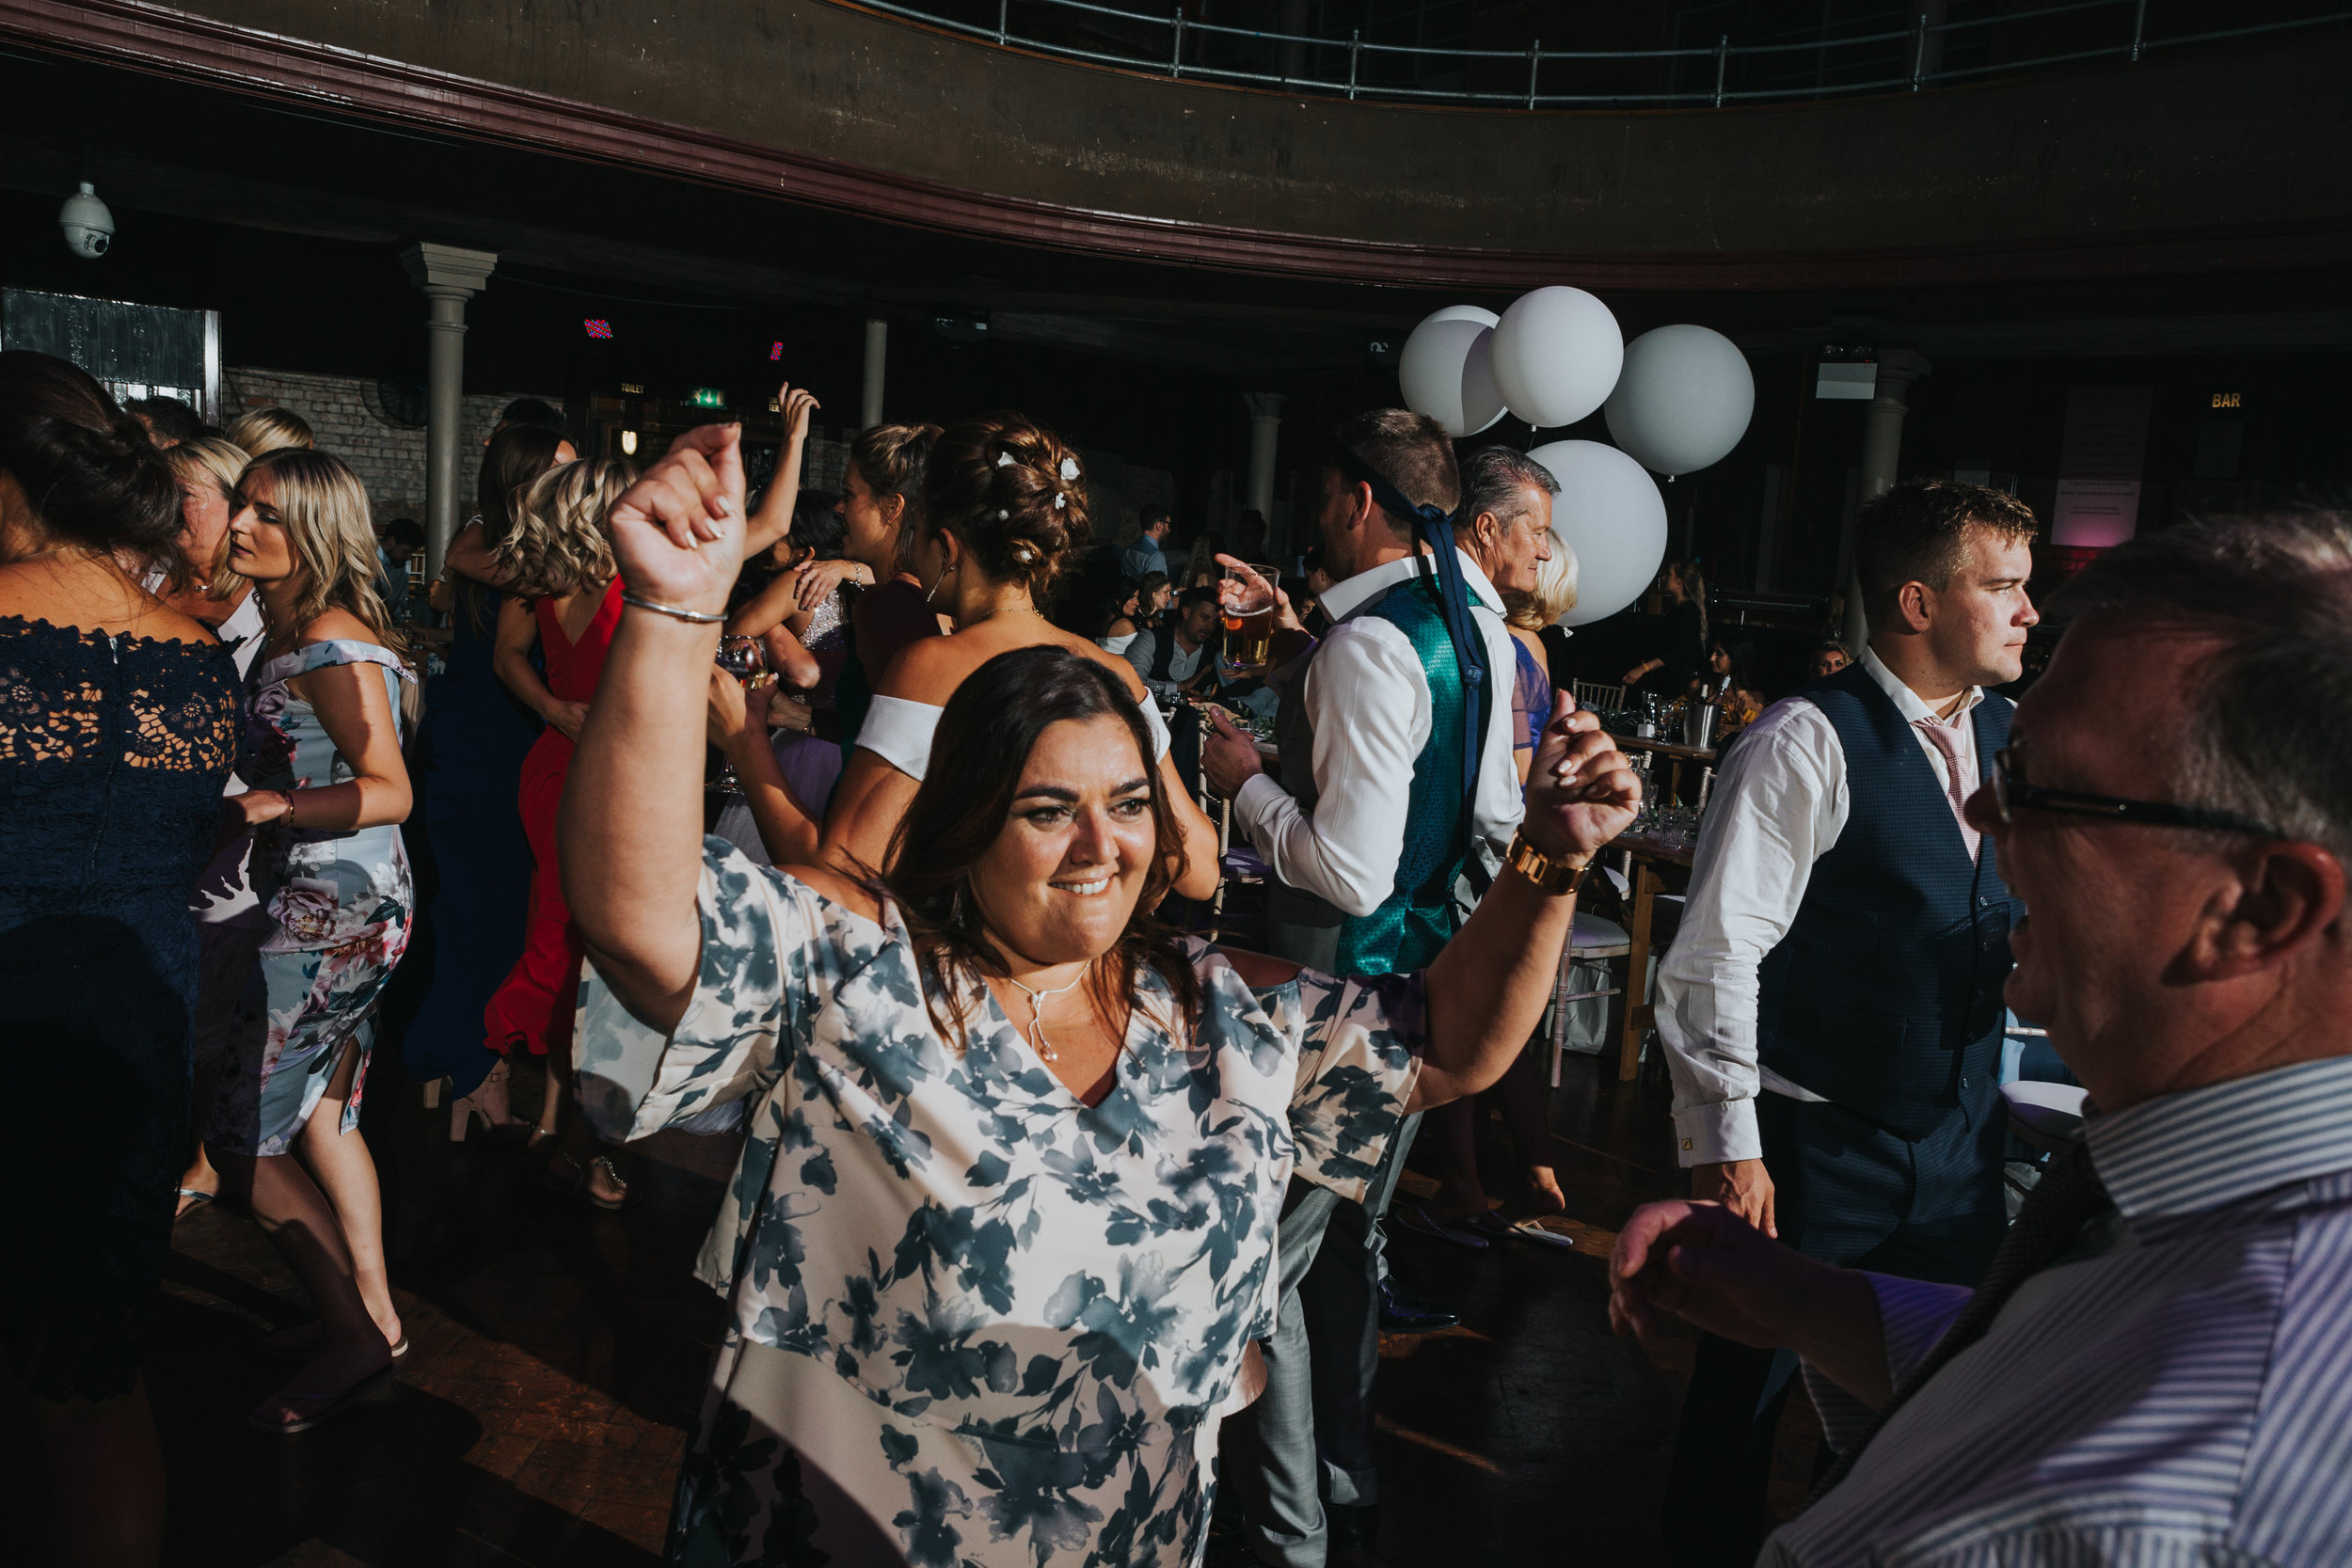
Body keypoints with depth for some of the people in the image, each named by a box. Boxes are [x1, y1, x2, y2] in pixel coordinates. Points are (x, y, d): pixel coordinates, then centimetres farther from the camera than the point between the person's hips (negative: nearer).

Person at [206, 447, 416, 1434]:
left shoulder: (334, 645, -17)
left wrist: (271, 807, -30)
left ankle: (353, 1335, 7)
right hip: (323, 906, 10)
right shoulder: (287, 631, 13)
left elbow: (390, 792, -21)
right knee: (321, 1111, 16)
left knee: (241, 1136, -4)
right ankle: (373, 1314, 29)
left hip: (334, 914, -10)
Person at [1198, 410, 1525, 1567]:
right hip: (1433, 970, 10)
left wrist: (1247, 785, -12)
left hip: (1342, 982, -10)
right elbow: (1498, 819, 15)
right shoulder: (1479, 626, 5)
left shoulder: (1368, 645, -23)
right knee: (1349, 1239, 24)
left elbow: (1351, 871, -27)